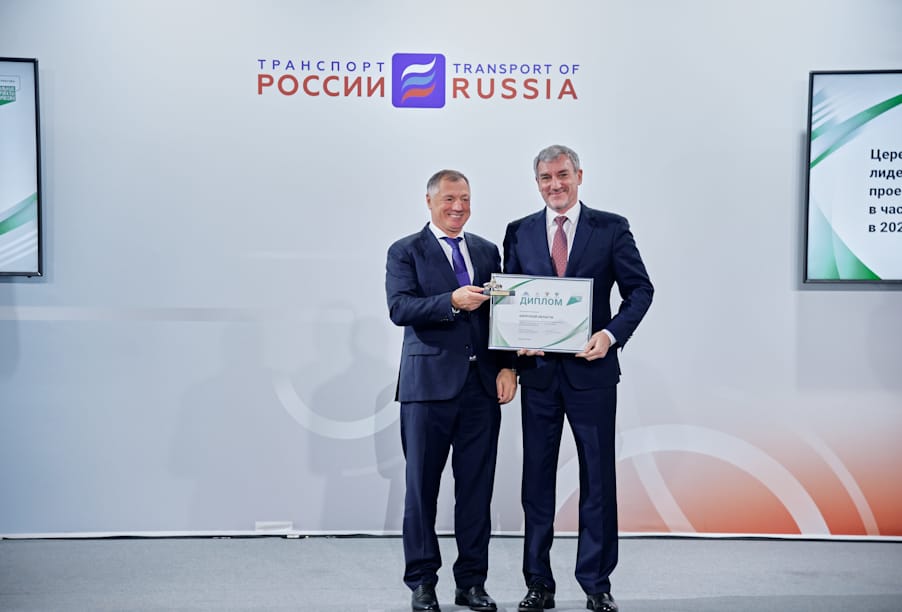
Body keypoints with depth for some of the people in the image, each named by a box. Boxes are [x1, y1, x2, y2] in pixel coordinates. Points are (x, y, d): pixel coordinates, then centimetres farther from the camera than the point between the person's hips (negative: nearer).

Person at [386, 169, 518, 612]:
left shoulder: (488, 251, 15)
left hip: (482, 386, 4)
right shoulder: (405, 252, 3)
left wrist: (507, 367, 1)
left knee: (477, 487, 8)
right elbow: (399, 308, -12)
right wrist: (452, 301, -24)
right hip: (429, 385, -3)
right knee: (422, 486, 4)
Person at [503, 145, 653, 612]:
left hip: (591, 368, -2)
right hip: (538, 370, 2)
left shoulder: (611, 228, 2)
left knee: (598, 477, 5)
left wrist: (612, 333, -15)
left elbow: (640, 289, 0)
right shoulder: (519, 232, 8)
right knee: (537, 476, 8)